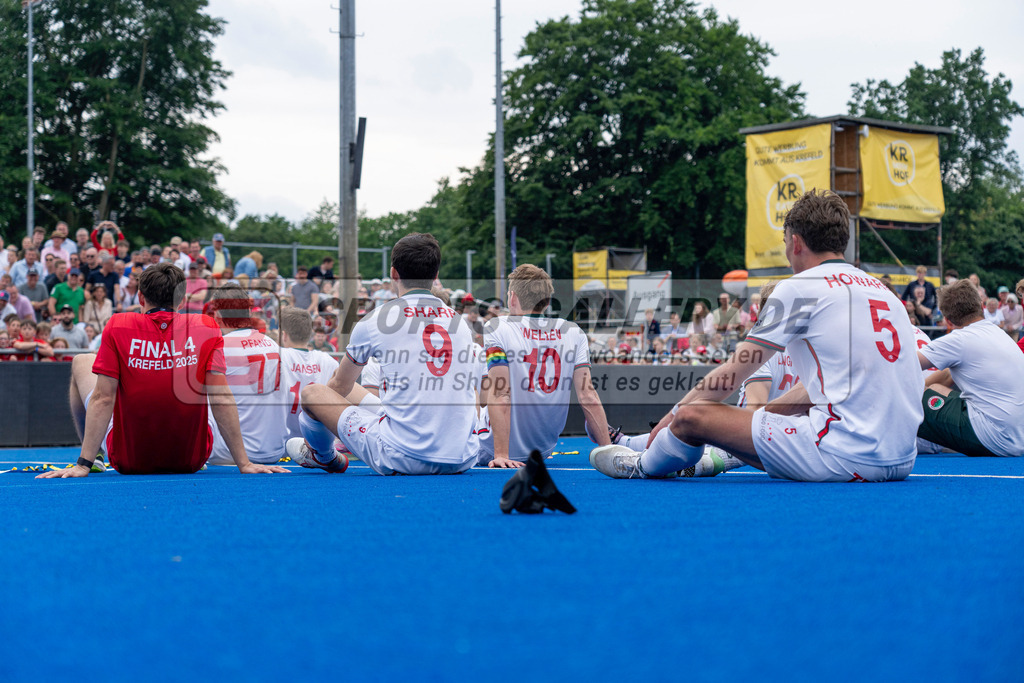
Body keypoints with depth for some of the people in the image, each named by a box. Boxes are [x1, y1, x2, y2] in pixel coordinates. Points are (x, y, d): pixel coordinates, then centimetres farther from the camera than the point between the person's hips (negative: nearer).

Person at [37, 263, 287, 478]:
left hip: (129, 459, -1)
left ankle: (92, 456, 33)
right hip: (191, 460, 2)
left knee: (81, 362, 19)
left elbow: (103, 398, -15)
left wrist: (83, 464, -13)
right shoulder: (207, 328, -10)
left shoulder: (118, 327, -12)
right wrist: (244, 463, -12)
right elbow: (220, 397, -14)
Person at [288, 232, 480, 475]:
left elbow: (340, 386, 17)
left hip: (402, 458, -5)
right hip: (463, 460, 5)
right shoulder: (459, 321, 10)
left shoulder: (375, 320, -1)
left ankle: (324, 457, 46)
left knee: (311, 391, 15)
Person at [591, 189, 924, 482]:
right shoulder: (879, 289, 19)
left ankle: (642, 467, 30)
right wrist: (761, 415, 32)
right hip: (902, 459, 9)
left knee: (691, 417, 2)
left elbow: (731, 376, 3)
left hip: (845, 457, -9)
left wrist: (673, 415, 17)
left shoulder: (800, 287, -3)